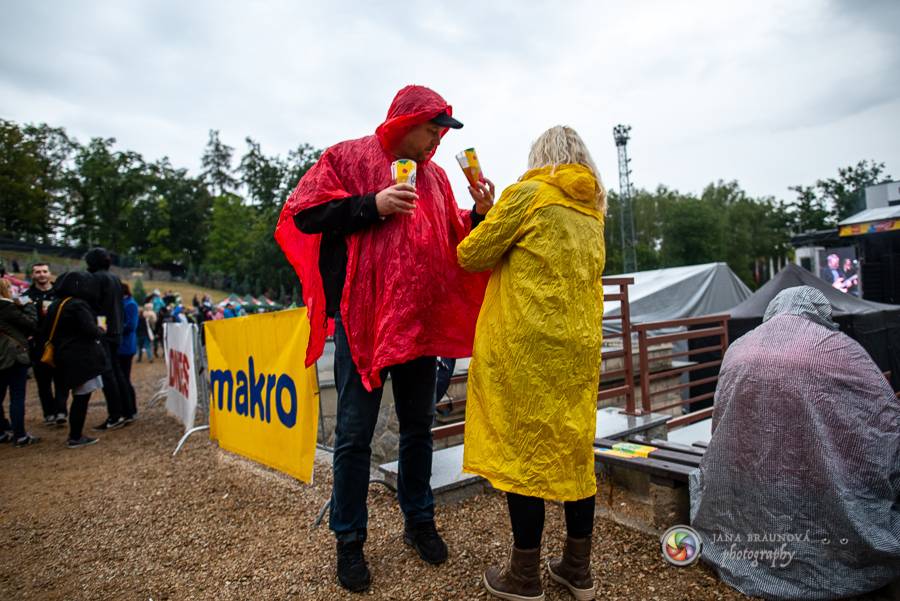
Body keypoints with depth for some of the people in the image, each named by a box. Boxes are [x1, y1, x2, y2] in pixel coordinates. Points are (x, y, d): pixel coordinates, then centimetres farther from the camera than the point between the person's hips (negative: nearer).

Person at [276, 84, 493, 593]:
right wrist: (372, 206, -15)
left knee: (419, 427, 14)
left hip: (422, 321, 5)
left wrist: (479, 214, 1)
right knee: (355, 434, 3)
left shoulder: (435, 176, 16)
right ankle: (350, 541, 20)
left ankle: (419, 521, 32)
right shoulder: (348, 158, 1)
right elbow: (304, 214, -6)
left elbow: (453, 242, 19)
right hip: (362, 319, -5)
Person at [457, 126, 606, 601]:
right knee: (574, 449, 13)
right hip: (579, 346, 7)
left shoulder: (528, 194, -5)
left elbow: (472, 256, -3)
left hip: (526, 346, -7)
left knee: (521, 447, 2)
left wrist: (486, 215, 18)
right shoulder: (592, 212, 15)